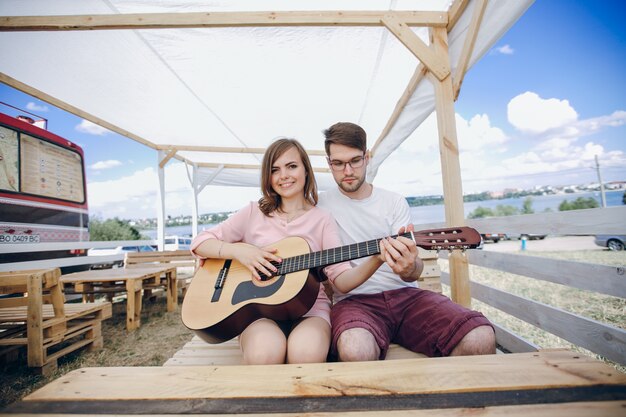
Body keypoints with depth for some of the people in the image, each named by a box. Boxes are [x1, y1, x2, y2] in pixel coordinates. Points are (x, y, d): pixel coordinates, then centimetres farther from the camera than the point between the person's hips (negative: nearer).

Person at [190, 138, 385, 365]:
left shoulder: (322, 219, 4)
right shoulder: (254, 212, 7)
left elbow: (342, 278, -6)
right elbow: (199, 242, 6)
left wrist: (376, 259, -25)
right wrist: (239, 251, -12)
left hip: (310, 308, 0)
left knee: (306, 352, -33)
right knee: (264, 352, -33)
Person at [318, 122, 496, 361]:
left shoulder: (395, 202, 9)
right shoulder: (320, 206, 4)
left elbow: (416, 271, 0)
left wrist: (409, 267, -26)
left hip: (405, 294, 3)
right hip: (355, 300, -2)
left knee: (480, 338, -23)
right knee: (356, 350, -37)